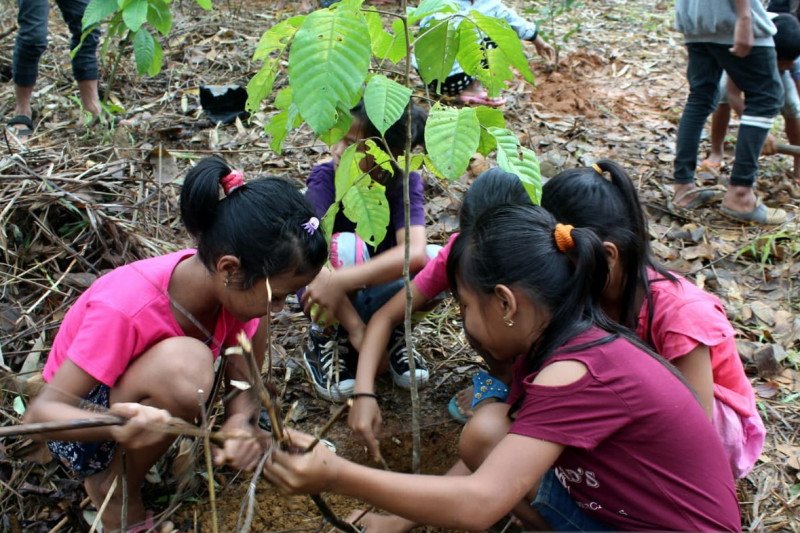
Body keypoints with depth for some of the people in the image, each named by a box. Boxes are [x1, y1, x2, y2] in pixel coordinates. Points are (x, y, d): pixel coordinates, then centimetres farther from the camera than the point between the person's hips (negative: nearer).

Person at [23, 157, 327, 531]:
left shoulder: (233, 286, -18)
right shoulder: (125, 308, -36)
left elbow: (245, 384, -11)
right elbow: (39, 414, -31)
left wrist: (241, 422, -35)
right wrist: (119, 427, -52)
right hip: (87, 420, -6)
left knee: (248, 322, -10)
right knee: (184, 365, -36)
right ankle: (114, 490, -10)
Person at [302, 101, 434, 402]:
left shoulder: (406, 183, -18)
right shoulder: (324, 178, -21)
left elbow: (414, 253, -37)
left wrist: (341, 281, -48)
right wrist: (355, 328, -39)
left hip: (375, 291, 2)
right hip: (319, 286, -2)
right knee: (345, 246, -34)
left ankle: (391, 333, 0)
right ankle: (324, 340, -11)